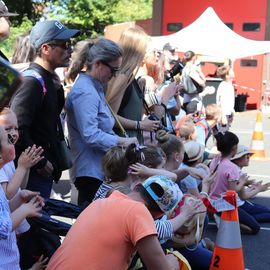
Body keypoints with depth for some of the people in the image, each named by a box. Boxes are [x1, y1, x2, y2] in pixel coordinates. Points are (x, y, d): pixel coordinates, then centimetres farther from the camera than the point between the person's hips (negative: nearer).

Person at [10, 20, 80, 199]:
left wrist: (54, 162, 14)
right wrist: (39, 163, -18)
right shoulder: (32, 82, -18)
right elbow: (17, 129, -25)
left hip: (46, 169, 9)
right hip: (34, 172, -9)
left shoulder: (50, 80, 13)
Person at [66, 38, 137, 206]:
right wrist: (122, 142, -19)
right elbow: (90, 135, -26)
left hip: (101, 169, 10)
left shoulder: (96, 88, 15)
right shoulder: (85, 92, -17)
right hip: (91, 171, -10)